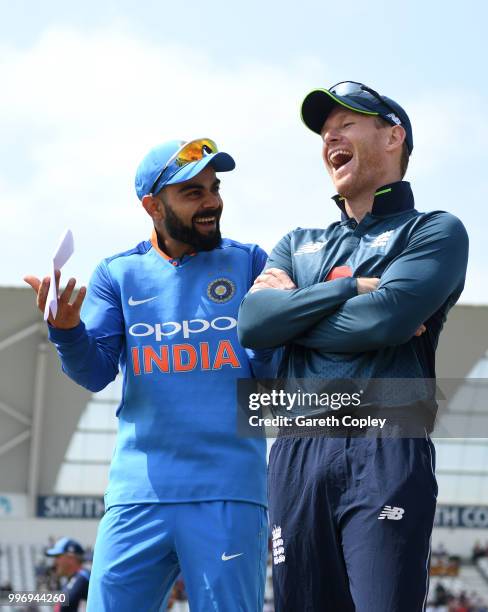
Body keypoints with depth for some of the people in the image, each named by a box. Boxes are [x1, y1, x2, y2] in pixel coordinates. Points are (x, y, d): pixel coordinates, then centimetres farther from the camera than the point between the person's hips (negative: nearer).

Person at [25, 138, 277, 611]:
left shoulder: (248, 264, 8)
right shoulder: (119, 274, 10)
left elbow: (267, 373, 4)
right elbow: (95, 372, 3)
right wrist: (66, 329, -18)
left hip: (229, 490, -1)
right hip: (139, 491, 1)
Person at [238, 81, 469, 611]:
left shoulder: (435, 231, 10)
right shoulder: (298, 245, 26)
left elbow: (387, 319, -9)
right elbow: (252, 325, 7)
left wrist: (292, 309, 5)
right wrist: (352, 289, 0)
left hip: (387, 451, -5)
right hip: (297, 452, 5)